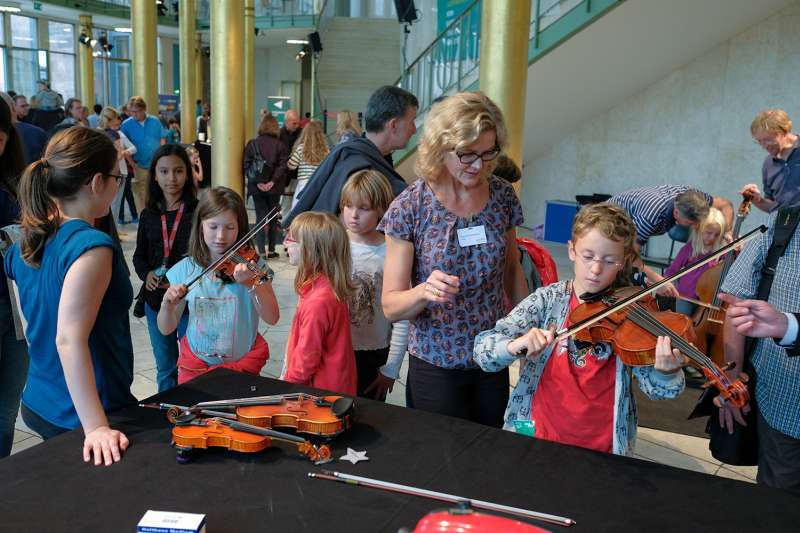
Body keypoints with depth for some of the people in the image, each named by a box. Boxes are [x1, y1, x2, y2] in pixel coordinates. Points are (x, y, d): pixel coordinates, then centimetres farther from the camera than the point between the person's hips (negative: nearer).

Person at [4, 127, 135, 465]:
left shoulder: (26, 244, 2)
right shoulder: (93, 247, -23)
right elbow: (69, 339, -30)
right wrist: (96, 427, -31)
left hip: (37, 404, 8)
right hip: (82, 418, -8)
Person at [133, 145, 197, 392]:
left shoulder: (198, 211, -7)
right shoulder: (148, 215, 6)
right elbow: (139, 255, 13)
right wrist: (147, 274, -7)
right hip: (156, 299, 4)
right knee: (165, 368, 16)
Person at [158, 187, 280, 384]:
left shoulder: (251, 265, -7)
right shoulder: (186, 269, -2)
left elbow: (272, 318, -18)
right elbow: (166, 329, 2)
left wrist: (250, 283, -31)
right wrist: (168, 305, -18)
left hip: (243, 362, -2)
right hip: (195, 364, 2)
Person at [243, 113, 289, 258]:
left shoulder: (252, 144, 0)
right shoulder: (280, 145, -3)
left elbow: (246, 165, -5)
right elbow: (282, 166, -11)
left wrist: (257, 182, -9)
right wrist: (272, 182, -11)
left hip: (257, 188, 0)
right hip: (274, 188, 0)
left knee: (260, 217, 5)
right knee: (273, 218, 11)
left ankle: (261, 251, -2)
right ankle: (271, 250, 15)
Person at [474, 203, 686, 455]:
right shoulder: (547, 300, -3)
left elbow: (656, 389, -8)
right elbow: (483, 351, -8)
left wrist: (667, 372, -29)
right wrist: (516, 346, -28)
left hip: (603, 449, 1)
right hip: (538, 436, -1)